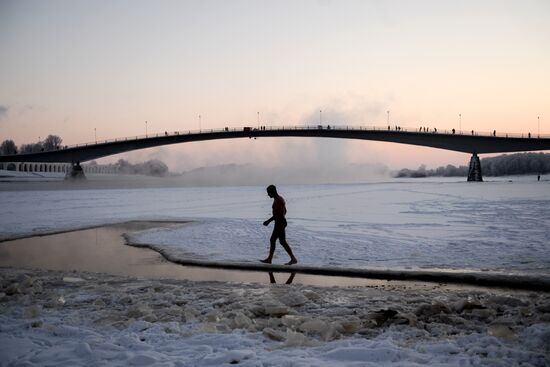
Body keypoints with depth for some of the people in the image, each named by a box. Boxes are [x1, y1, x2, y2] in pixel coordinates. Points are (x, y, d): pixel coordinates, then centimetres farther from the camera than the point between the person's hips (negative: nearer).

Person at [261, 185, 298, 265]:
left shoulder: (277, 200, -17)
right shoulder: (280, 198, 16)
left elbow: (277, 213, -24)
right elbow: (284, 211, 23)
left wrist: (268, 221, -20)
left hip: (279, 223, -11)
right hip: (281, 222, 11)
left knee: (282, 241, -8)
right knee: (272, 240, 13)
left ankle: (293, 258, -6)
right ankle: (269, 259, 18)